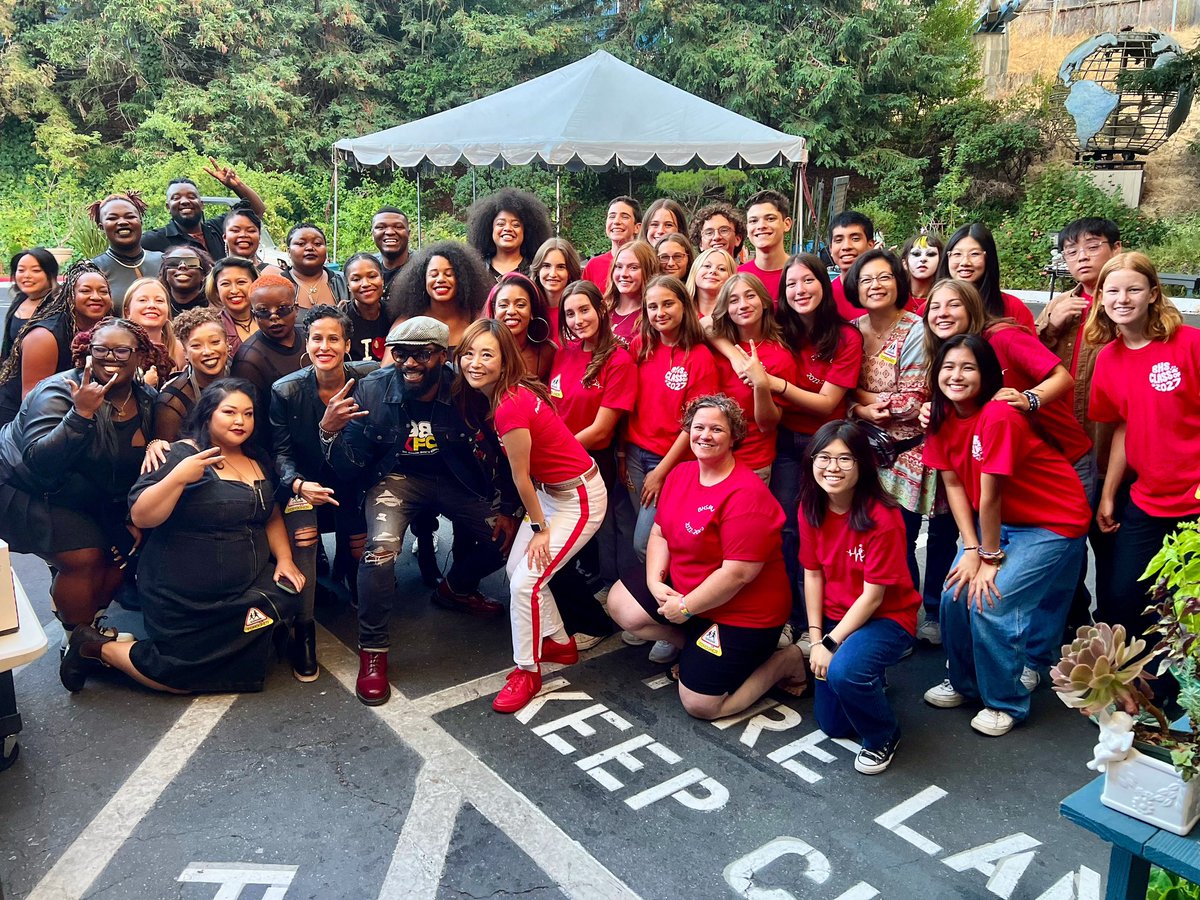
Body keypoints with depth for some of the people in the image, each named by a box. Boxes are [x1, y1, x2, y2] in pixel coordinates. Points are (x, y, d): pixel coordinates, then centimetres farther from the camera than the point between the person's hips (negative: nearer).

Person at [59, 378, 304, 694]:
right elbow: (140, 516, -18)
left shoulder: (258, 461, 10)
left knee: (287, 599, -21)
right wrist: (178, 477, -30)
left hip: (249, 585, 6)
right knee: (184, 678, -3)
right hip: (185, 596, -6)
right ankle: (96, 647, 19)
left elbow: (272, 516, 18)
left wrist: (284, 559, 3)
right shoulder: (181, 455, -11)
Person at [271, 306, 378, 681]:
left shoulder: (368, 378, -12)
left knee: (360, 551, -10)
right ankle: (303, 629, -17)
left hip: (352, 479, 1)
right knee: (302, 536, -28)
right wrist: (298, 484, -27)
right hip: (305, 480, -1)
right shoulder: (285, 390, -11)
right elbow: (281, 451, -10)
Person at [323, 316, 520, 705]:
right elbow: (351, 468, -13)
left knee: (505, 535, -7)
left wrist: (508, 509, -5)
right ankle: (372, 650, -8)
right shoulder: (373, 390, -17)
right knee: (381, 546, -28)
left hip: (453, 480, 2)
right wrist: (330, 431, -32)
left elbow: (501, 453, -5)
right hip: (396, 477, -2)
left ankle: (456, 589, 27)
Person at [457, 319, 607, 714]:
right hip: (550, 490, 9)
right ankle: (560, 643, 34)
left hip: (579, 499, -9)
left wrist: (539, 527, -7)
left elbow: (521, 478, -18)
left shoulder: (510, 407, -28)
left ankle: (527, 671, 11)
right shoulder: (512, 392, 0)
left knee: (526, 582, -9)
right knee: (516, 569, 14)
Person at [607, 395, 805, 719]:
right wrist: (655, 582, -11)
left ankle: (784, 660, 11)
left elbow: (739, 573, -27)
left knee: (701, 704, -8)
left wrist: (685, 607, -18)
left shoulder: (746, 494, -26)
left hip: (741, 611, -8)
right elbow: (660, 533, 6)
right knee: (620, 604, -1)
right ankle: (691, 645, 15)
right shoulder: (680, 473, 0)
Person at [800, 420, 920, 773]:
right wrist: (815, 639, -8)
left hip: (887, 618, -5)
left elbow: (873, 596, -21)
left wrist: (830, 644, -21)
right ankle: (872, 681, 39)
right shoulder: (811, 509, -7)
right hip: (836, 618, 6)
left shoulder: (882, 517, -25)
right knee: (832, 724, 8)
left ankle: (883, 737, -4)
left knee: (844, 671, -36)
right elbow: (813, 573, -1)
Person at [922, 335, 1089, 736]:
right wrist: (971, 549, -10)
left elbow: (990, 495, -24)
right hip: (997, 521, 7)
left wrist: (991, 558, -16)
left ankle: (1006, 703, 8)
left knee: (991, 602, -16)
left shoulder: (998, 415, -29)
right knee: (955, 593, -4)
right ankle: (963, 681, 22)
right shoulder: (943, 415, -6)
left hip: (1053, 523, -7)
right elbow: (953, 484, -5)